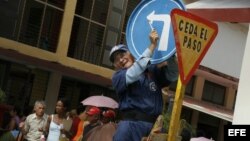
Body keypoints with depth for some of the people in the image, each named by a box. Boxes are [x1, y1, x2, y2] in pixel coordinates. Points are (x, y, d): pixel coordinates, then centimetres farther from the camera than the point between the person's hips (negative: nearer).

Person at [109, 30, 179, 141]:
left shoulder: (153, 70, 18)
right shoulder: (118, 77, 10)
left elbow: (172, 76, 6)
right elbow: (132, 75, -9)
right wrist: (152, 46, -11)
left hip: (155, 124, 3)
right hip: (132, 123, -2)